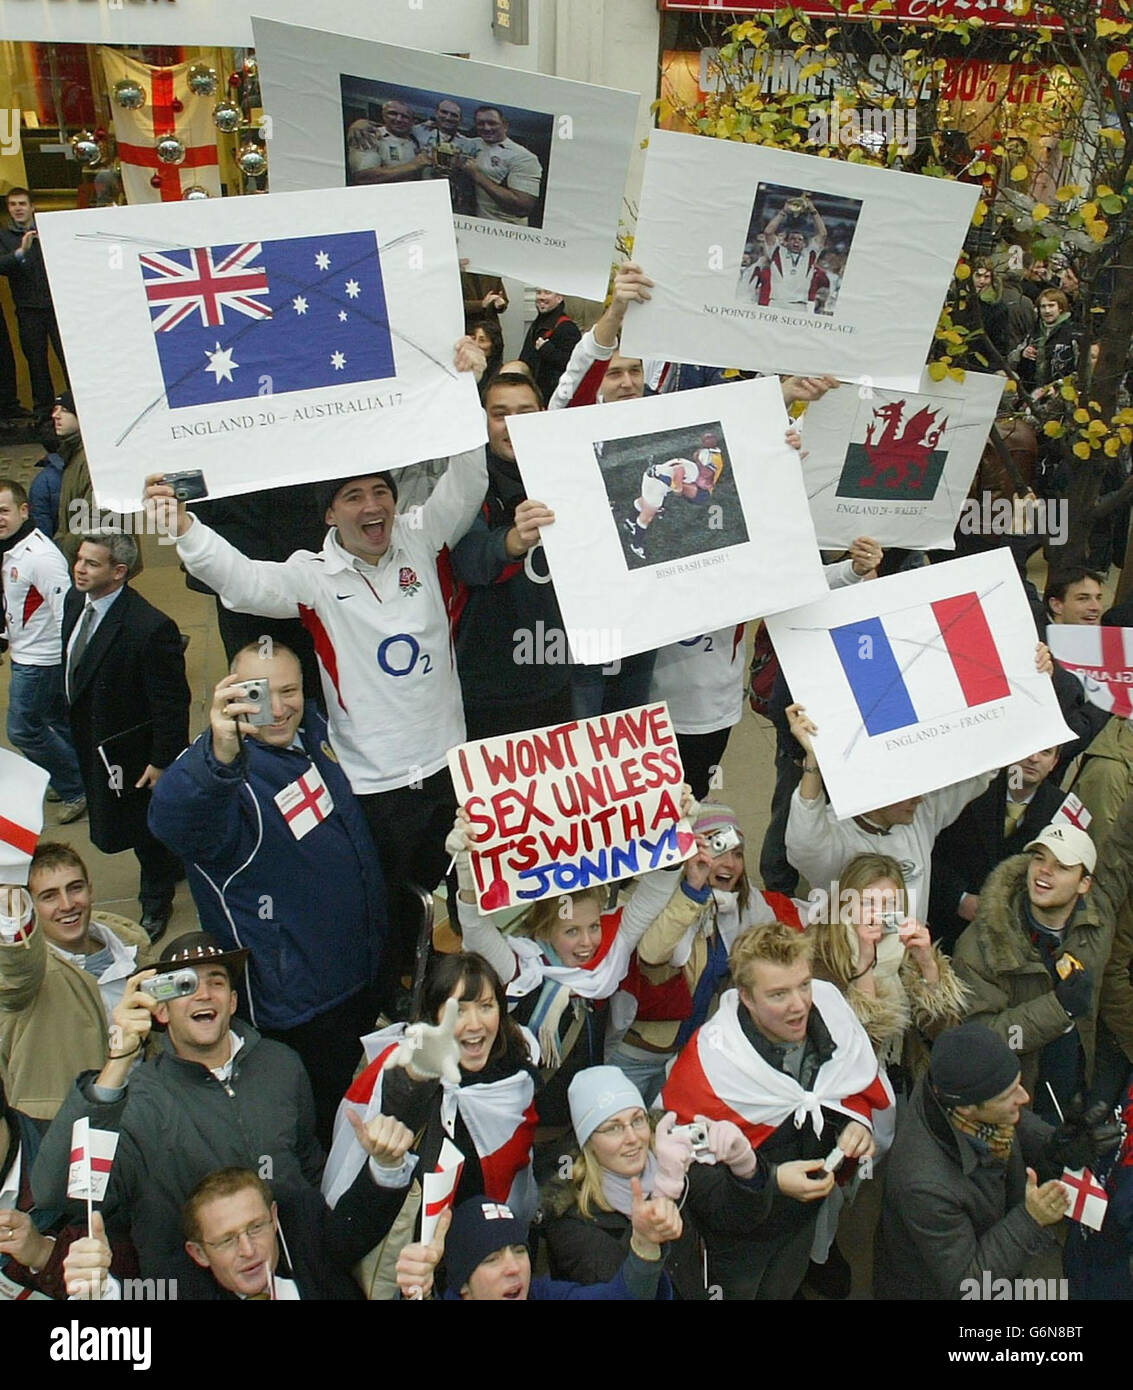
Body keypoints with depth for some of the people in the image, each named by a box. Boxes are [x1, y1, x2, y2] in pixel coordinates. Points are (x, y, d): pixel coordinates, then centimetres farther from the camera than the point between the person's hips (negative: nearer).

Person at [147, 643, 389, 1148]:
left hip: (364, 972, 8)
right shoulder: (226, 769, -29)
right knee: (316, 1130, 10)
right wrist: (219, 755, -71)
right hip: (298, 1006, -8)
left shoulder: (311, 729, -4)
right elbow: (173, 822, -54)